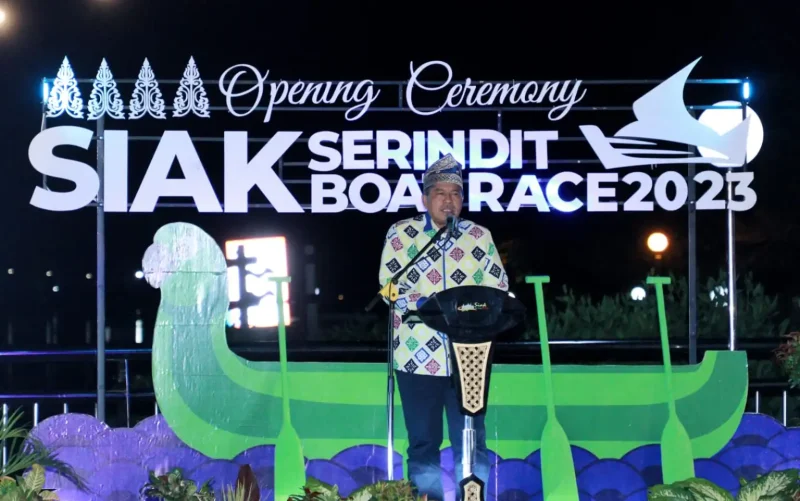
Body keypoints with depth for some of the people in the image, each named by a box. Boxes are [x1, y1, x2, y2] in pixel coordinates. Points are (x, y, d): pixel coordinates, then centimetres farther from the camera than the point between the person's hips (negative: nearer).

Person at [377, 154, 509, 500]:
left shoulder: (479, 236, 9)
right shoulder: (401, 234, 5)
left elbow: (498, 288, 6)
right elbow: (389, 287, -1)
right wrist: (425, 304, -17)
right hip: (418, 354, -1)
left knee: (471, 438, 2)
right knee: (423, 439, 5)